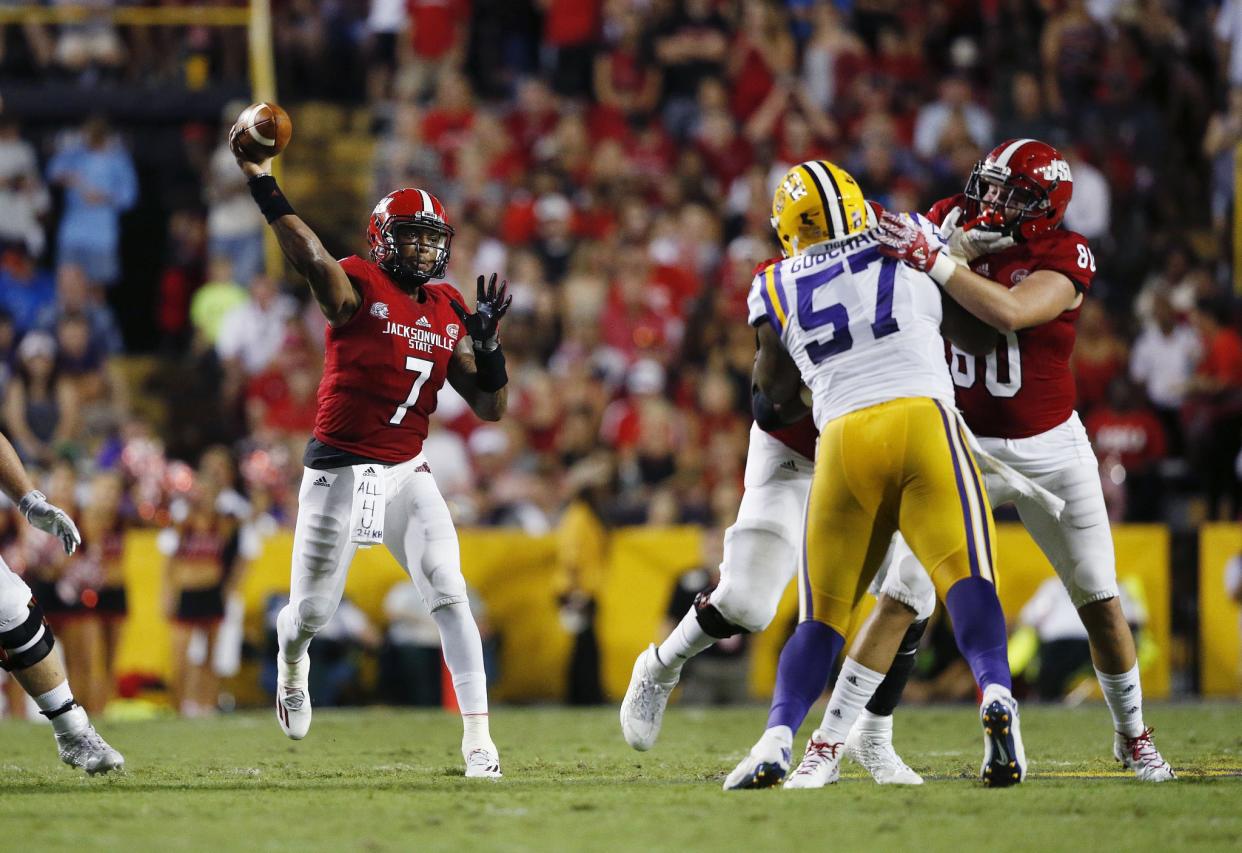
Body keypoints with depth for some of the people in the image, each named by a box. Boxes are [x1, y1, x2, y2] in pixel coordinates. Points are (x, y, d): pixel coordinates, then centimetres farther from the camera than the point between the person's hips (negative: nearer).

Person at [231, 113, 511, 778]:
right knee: (312, 611, 7)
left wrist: (488, 342, -9)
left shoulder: (448, 312, 7)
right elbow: (310, 258, -33)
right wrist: (262, 185, -44)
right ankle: (291, 661, 46)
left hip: (407, 474, 4)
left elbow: (491, 408, 8)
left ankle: (477, 738, -13)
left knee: (450, 597, -13)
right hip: (339, 473, -4)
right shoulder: (357, 287, -9)